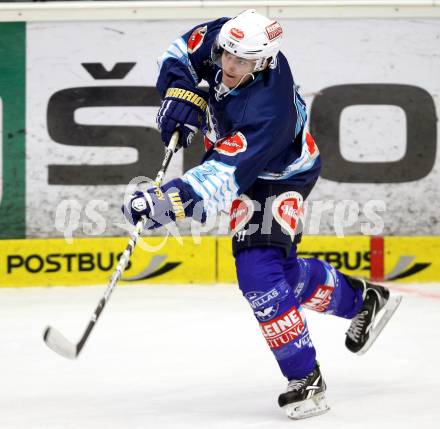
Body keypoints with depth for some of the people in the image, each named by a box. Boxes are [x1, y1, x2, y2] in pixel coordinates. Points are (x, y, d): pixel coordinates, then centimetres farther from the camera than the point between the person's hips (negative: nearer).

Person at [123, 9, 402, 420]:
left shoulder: (268, 111, -41)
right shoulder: (224, 38, -22)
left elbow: (225, 174, -45)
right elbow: (180, 53, -2)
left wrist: (171, 199, -56)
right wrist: (180, 95, -19)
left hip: (280, 177, -8)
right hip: (244, 162, 8)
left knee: (259, 273, -22)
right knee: (279, 270, 16)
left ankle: (306, 380, -12)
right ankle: (362, 298, 40)